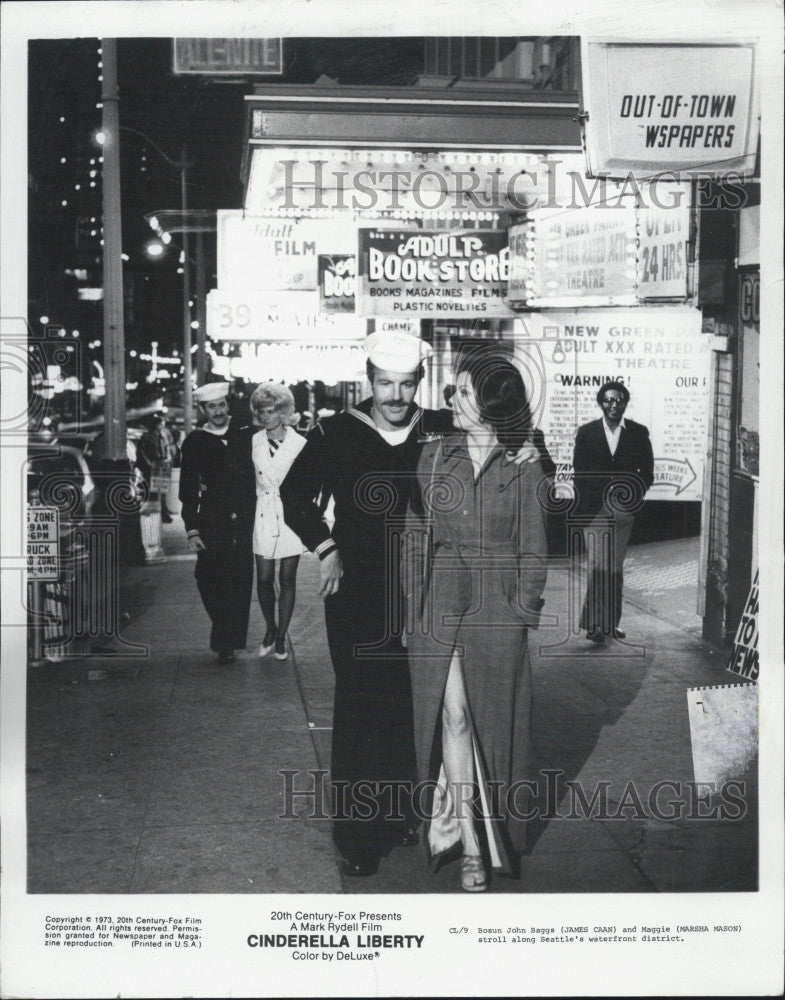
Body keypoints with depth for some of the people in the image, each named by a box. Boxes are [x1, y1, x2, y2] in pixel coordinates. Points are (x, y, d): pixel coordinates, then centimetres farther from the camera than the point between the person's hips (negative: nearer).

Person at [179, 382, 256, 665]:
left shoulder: (247, 434, 8)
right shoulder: (195, 442, 4)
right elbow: (187, 490, 4)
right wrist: (191, 530, -2)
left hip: (245, 522, 1)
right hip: (212, 525, -1)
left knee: (240, 583, -1)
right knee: (211, 583, -5)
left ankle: (227, 643, 11)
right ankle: (226, 642, 14)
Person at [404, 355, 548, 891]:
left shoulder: (524, 468, 0)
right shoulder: (435, 455, 6)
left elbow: (533, 551, 4)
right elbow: (416, 537, 7)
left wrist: (523, 612, -3)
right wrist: (415, 608, 1)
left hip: (498, 613, -1)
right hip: (440, 609, 2)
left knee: (493, 722, 6)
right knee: (451, 719, 0)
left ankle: (496, 834, 20)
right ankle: (471, 846, 9)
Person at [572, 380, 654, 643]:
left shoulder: (639, 433, 6)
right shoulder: (586, 432, 5)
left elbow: (647, 471, 8)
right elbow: (579, 473, 6)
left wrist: (634, 497, -7)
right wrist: (580, 509, -1)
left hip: (623, 511, 2)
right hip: (594, 510, -2)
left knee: (615, 568, 8)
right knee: (596, 566, -10)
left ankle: (611, 622, 16)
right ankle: (593, 623, -8)